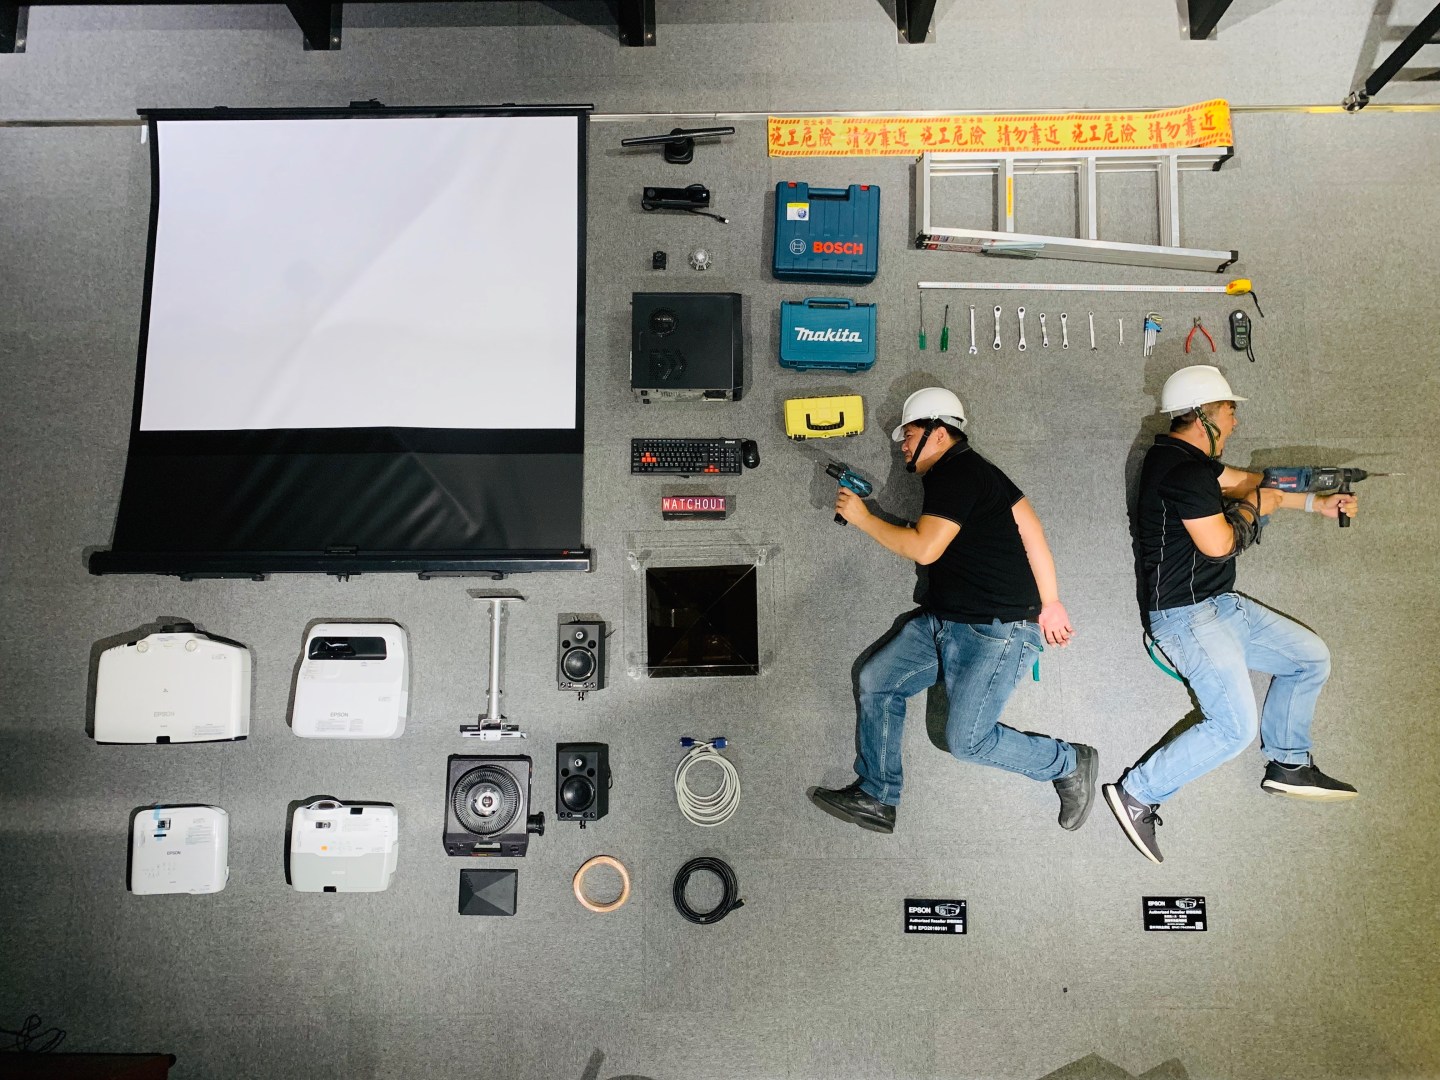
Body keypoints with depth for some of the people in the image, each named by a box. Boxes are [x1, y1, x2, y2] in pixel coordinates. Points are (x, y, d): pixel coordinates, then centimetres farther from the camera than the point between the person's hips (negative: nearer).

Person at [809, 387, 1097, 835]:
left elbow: (923, 548, -22)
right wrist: (1048, 602, 10)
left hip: (997, 630, -11)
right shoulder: (955, 474, 17)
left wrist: (862, 518, -11)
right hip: (943, 621, 11)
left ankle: (1069, 763, 12)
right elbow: (1031, 530, 13)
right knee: (876, 681, 4)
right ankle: (876, 799, 12)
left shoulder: (959, 473, -14)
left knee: (966, 740, -12)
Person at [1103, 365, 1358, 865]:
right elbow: (1218, 543, -22)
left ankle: (1288, 765, 28)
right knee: (1234, 727, -17)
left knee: (1311, 658, 17)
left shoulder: (1187, 459, 11)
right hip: (1186, 616, -11)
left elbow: (1247, 481, 21)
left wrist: (1317, 503, 17)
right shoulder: (1182, 469, -21)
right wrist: (1252, 508, -3)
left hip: (1219, 605, 11)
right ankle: (1137, 794, -6)